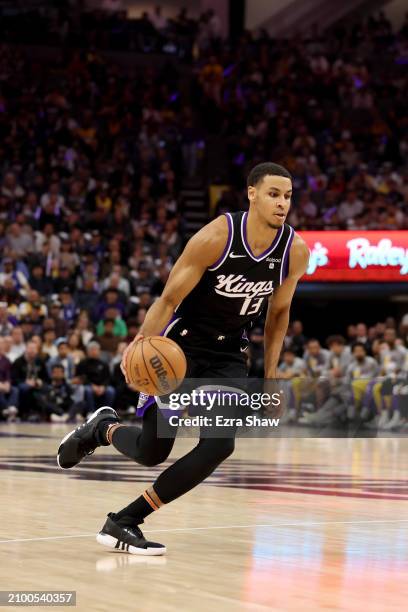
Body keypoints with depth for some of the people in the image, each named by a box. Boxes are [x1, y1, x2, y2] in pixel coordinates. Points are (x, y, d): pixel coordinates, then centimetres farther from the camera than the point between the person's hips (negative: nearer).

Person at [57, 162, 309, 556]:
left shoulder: (295, 252, -9)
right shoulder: (217, 236, -22)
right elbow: (170, 298, -18)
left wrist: (271, 372, 5)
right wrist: (141, 342, -34)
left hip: (227, 356, 4)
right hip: (180, 345, -4)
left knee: (219, 446, -16)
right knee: (151, 451, -5)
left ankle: (125, 522, -5)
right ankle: (103, 428, 33)